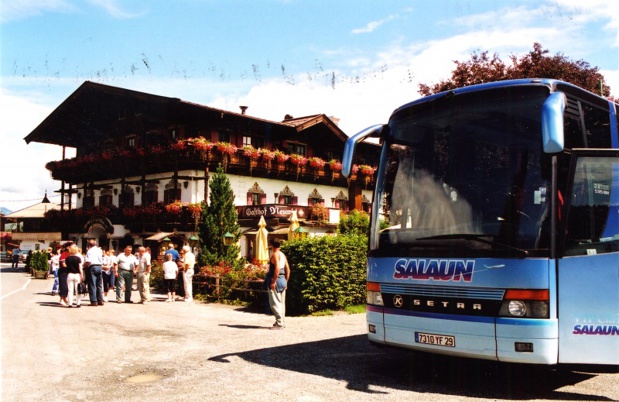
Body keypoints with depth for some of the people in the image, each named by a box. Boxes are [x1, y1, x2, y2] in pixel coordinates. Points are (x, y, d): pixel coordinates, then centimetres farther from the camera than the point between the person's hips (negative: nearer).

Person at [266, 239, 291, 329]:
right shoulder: (283, 255, 14)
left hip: (276, 279, -9)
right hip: (282, 280, 9)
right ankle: (282, 322, 19)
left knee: (275, 303, -7)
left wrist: (273, 282, -22)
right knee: (281, 303, 13)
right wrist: (285, 282, 20)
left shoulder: (275, 254, -11)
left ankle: (279, 323, -9)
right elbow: (288, 270, 15)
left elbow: (277, 268, -23)